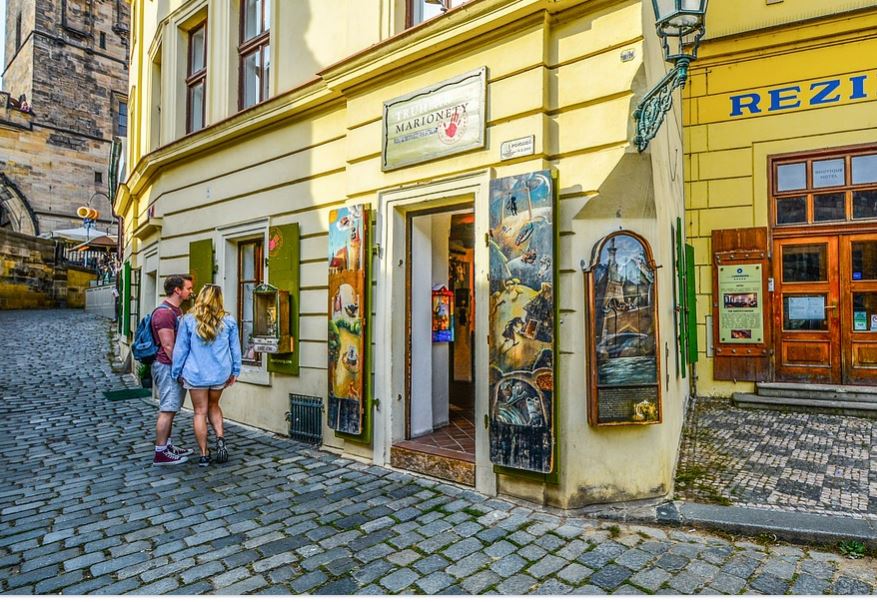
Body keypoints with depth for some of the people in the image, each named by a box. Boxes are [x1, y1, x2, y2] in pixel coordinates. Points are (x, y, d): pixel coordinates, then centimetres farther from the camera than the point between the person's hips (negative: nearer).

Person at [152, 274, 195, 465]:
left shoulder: (177, 310, 15)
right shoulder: (164, 312, -17)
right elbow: (168, 346, -20)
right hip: (168, 367, -10)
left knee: (171, 409, 15)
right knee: (167, 410, -5)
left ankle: (167, 446, 24)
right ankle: (161, 454, 3)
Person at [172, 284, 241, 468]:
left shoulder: (189, 320, -7)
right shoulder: (228, 321, -2)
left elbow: (180, 348, -2)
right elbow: (235, 348, 4)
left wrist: (177, 372, 9)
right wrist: (235, 371, 13)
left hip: (196, 374, -2)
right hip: (220, 374, 2)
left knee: (200, 412, 8)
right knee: (214, 406, 23)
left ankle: (204, 455, 14)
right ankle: (220, 439, 4)